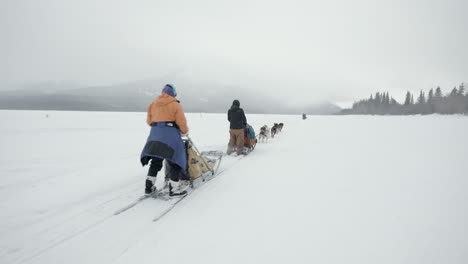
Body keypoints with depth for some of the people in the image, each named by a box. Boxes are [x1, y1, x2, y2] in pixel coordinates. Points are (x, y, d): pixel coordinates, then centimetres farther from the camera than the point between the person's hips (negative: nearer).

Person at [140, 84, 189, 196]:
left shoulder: (153, 104, 15)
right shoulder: (175, 104, -1)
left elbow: (149, 120, 14)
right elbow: (181, 121, -6)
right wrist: (185, 131, 12)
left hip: (155, 134, 6)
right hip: (170, 134, -6)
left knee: (156, 161, 15)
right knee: (175, 162, 2)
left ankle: (149, 186, 16)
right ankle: (174, 188, 1)